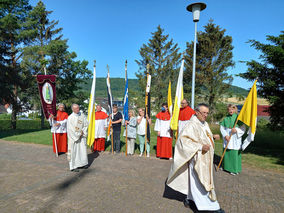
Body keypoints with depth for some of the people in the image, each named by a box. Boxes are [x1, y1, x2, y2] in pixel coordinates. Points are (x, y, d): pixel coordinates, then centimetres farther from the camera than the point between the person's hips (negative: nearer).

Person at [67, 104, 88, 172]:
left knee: (83, 149, 10)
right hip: (73, 136, -4)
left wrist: (83, 132, -7)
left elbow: (86, 124, 4)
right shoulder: (70, 118, -13)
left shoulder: (82, 115, -1)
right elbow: (70, 129, -13)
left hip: (82, 136, 4)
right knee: (74, 151, 1)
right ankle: (73, 166, 12)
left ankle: (83, 163, 24)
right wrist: (77, 135, -10)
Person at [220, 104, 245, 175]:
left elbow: (243, 128, -4)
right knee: (226, 152, 9)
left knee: (235, 153, -1)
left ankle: (235, 169, 11)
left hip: (235, 139, -3)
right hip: (227, 138, 3)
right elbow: (222, 127, 3)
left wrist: (236, 130, -22)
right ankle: (226, 166, 25)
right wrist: (225, 135, -10)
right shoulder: (226, 118, 5)